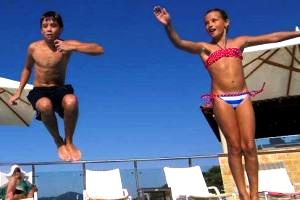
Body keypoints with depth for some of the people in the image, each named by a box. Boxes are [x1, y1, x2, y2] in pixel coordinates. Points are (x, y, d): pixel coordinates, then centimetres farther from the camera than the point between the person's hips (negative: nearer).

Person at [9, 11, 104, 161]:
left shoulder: (67, 44, -8)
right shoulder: (33, 48, -1)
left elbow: (99, 49, -18)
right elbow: (27, 69, 19)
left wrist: (72, 48, -29)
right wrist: (18, 92, 13)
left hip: (59, 90, -1)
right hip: (39, 92, 1)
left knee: (71, 101, -38)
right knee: (45, 105, -38)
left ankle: (69, 142, -10)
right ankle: (59, 142, -8)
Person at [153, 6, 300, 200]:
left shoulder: (239, 41, 17)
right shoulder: (203, 47, 11)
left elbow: (273, 37, 21)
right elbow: (179, 43, -6)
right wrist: (168, 25, -25)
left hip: (243, 97, 2)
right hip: (221, 99, -2)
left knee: (249, 146, -3)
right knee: (235, 146, -3)